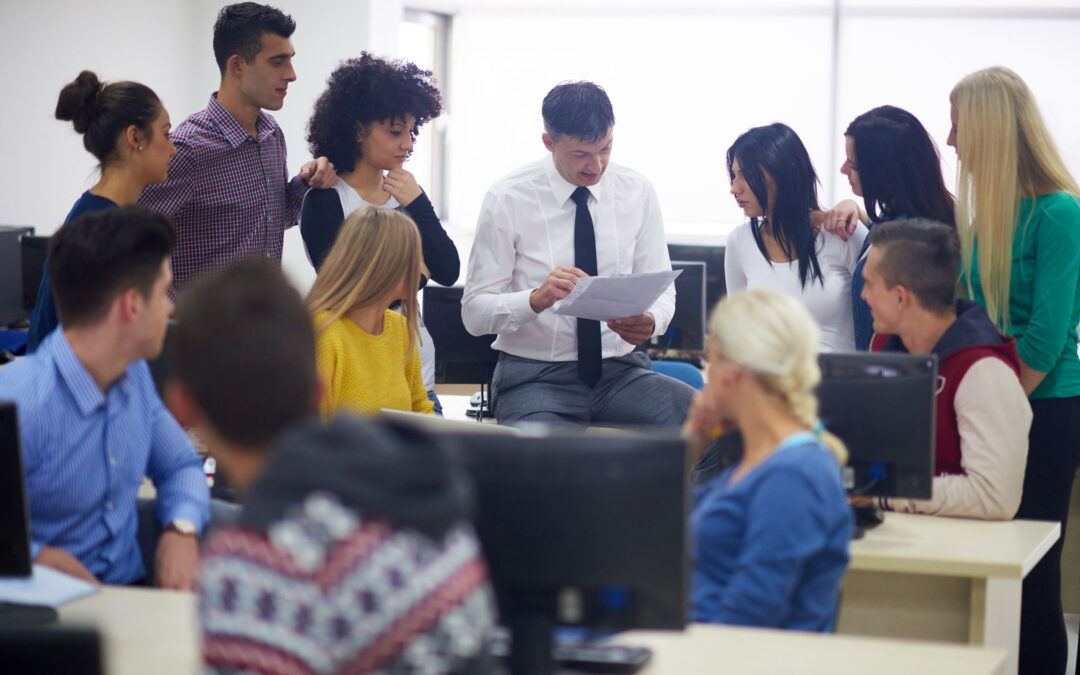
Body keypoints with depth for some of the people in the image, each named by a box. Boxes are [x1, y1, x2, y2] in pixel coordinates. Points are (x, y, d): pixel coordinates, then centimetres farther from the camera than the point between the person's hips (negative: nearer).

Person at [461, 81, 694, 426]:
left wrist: (650, 321, -17)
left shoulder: (638, 192, 4)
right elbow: (474, 312, -7)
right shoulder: (508, 199, -6)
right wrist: (537, 299, -26)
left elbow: (661, 291, 8)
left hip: (621, 372, 4)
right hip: (534, 377, -4)